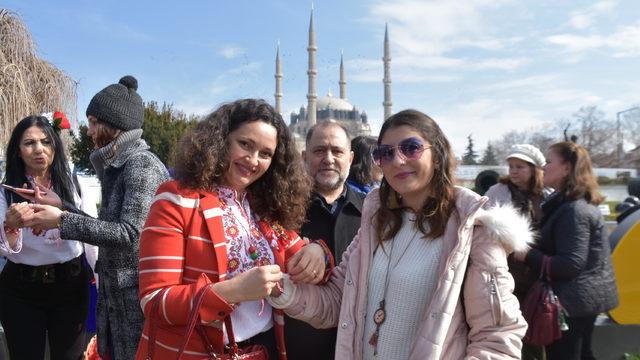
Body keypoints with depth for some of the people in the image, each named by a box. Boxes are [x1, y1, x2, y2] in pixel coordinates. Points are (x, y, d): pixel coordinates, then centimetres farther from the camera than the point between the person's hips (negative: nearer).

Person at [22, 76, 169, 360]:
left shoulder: (142, 164, -17)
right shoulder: (117, 165, 11)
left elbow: (130, 233, -24)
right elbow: (112, 225, 12)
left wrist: (63, 221, -19)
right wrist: (61, 208, 8)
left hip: (136, 291, -9)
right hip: (114, 291, 9)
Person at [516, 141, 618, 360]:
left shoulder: (574, 210, -22)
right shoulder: (572, 204, 11)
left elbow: (571, 264, -26)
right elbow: (554, 249, 17)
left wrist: (527, 255, -22)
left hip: (573, 300, -10)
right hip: (584, 298, 10)